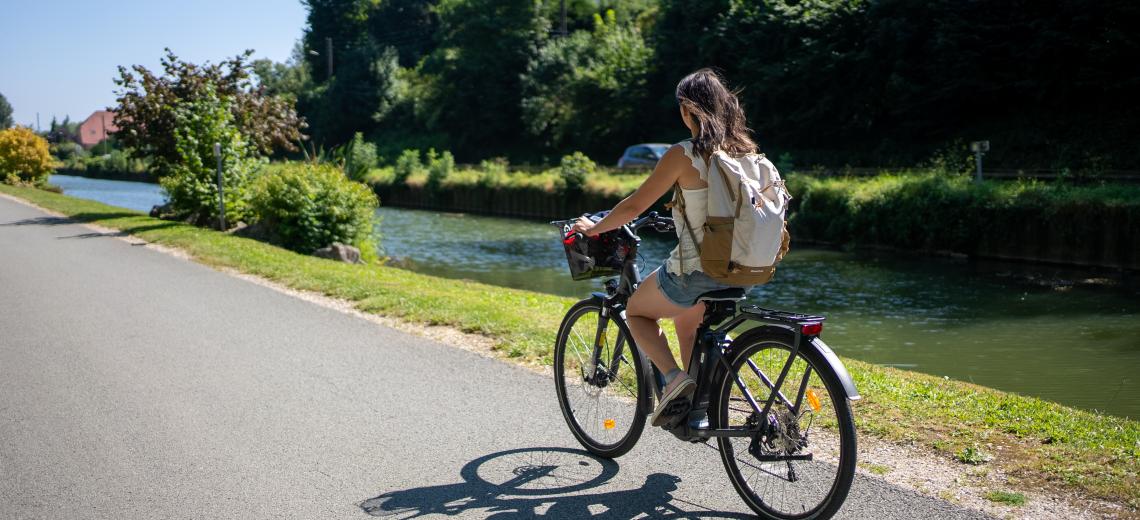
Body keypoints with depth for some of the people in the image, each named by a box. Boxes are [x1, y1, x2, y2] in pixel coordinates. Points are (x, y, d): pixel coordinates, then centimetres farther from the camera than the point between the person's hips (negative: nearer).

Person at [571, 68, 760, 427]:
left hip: (694, 269, -7)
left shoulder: (683, 154, -14)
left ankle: (674, 378, -1)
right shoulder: (744, 150, 4)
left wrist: (594, 228, 6)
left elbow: (634, 206, -10)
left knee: (636, 312, 19)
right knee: (688, 328, 31)